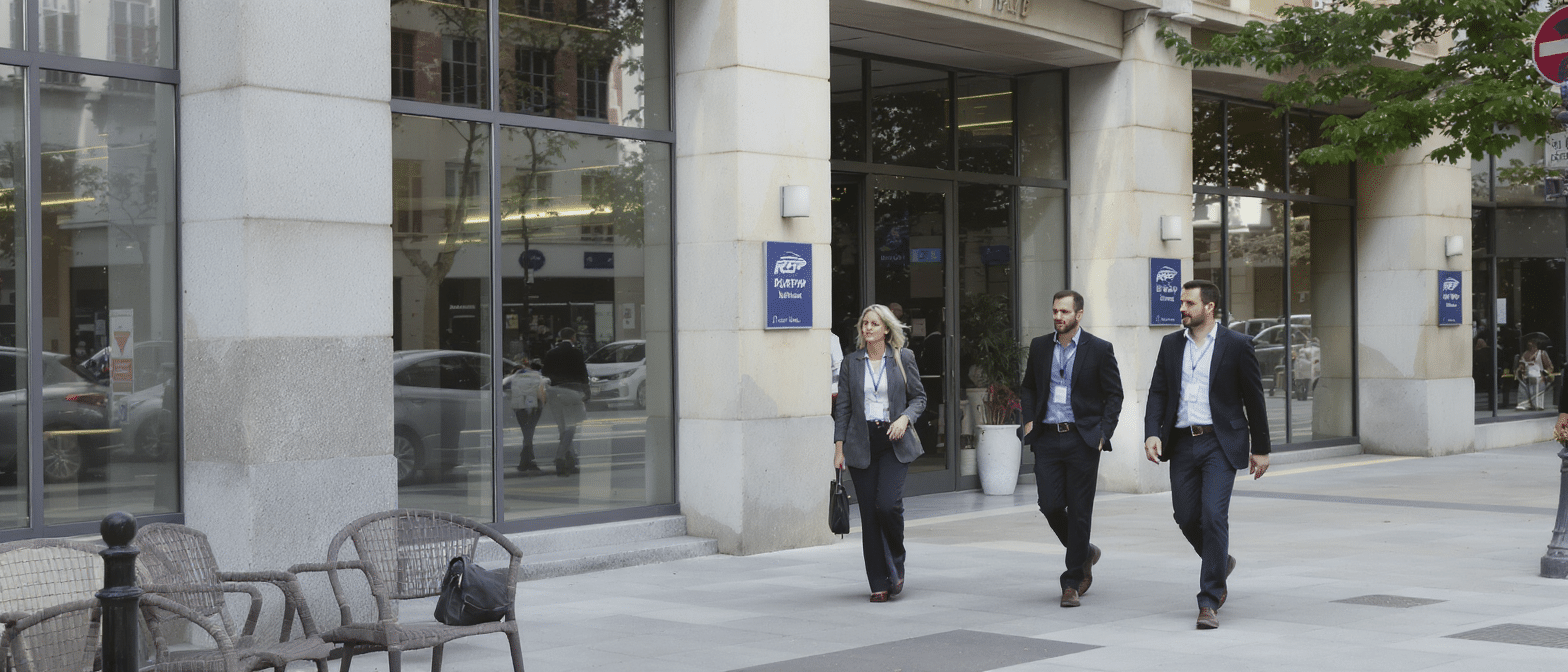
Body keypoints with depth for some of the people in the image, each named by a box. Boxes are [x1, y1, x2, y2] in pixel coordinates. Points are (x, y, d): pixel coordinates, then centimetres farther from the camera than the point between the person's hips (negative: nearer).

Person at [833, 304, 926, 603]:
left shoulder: (903, 360, 4)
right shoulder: (851, 363, 7)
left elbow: (919, 397, 8)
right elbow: (842, 407, 8)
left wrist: (905, 418, -11)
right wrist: (839, 447, 2)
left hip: (894, 443, -2)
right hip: (861, 445, 2)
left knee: (888, 504, -17)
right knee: (869, 513, 0)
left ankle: (896, 565, 11)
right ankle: (879, 583, 7)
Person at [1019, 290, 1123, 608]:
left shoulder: (1099, 349, -1)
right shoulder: (1040, 347, 10)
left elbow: (1114, 395, 2)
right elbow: (1028, 387, 21)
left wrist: (1103, 433, -7)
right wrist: (1029, 419, 6)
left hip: (1082, 439, -3)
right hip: (1047, 439, 3)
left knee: (1079, 511, -1)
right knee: (1051, 506, -4)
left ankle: (1072, 581, 8)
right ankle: (1085, 553, 25)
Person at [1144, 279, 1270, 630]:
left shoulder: (1236, 345, -2)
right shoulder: (1171, 344, 10)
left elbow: (1254, 399, 1)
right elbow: (1157, 393, 7)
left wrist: (1260, 449, 2)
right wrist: (1152, 433, -9)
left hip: (1219, 443, -5)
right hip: (1182, 443, 5)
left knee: (1214, 516, -13)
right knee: (1186, 518, 8)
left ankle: (1209, 602, -7)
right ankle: (1221, 563, 38)